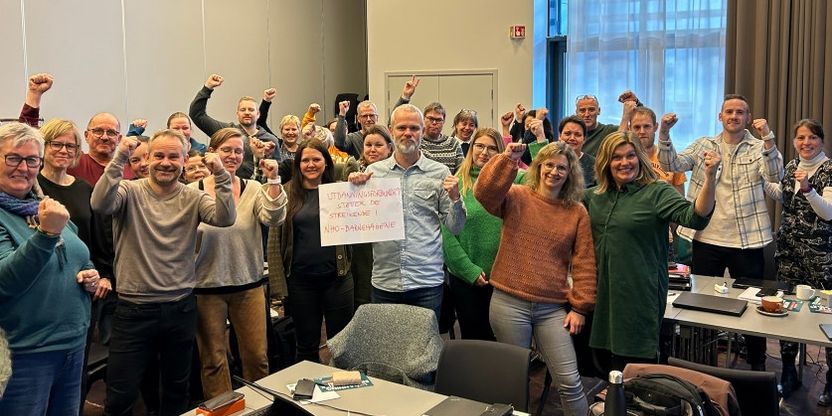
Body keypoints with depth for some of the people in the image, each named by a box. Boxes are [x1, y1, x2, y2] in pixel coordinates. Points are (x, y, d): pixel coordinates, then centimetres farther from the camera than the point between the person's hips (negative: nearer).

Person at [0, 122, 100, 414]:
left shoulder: (47, 209, 11)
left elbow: (81, 259, 22)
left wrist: (90, 275, 0)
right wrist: (46, 234, -36)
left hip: (74, 343, 7)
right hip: (24, 354, -7)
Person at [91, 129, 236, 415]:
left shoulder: (193, 198, 0)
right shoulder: (130, 192, -5)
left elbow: (225, 218, -17)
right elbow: (100, 205, -25)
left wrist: (221, 176, -30)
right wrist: (119, 160, -34)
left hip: (181, 308, 3)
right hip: (134, 308, -2)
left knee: (177, 389, 20)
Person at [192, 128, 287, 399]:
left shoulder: (253, 189, 1)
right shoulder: (194, 191, -3)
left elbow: (274, 218, -16)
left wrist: (273, 181, -24)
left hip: (249, 285, 2)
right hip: (207, 286, -1)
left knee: (257, 355, 10)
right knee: (213, 359, 10)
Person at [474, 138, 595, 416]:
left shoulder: (577, 212, 6)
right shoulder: (516, 197, 1)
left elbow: (584, 263, 5)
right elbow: (483, 192, -20)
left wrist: (580, 307, 2)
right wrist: (507, 159, -28)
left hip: (553, 308, 1)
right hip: (509, 303, -1)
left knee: (569, 381, 1)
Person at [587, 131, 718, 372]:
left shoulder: (657, 193, -9)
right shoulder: (596, 196, 8)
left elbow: (695, 217, -23)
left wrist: (709, 179, -36)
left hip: (639, 299, -6)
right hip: (603, 296, 6)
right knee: (606, 366, 20)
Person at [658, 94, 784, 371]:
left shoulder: (759, 148, 1)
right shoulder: (703, 145, 7)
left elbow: (775, 176, -16)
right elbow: (672, 165, -5)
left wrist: (768, 138, -29)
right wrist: (664, 134, -21)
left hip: (747, 241, -2)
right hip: (706, 238, 2)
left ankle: (757, 364, 26)